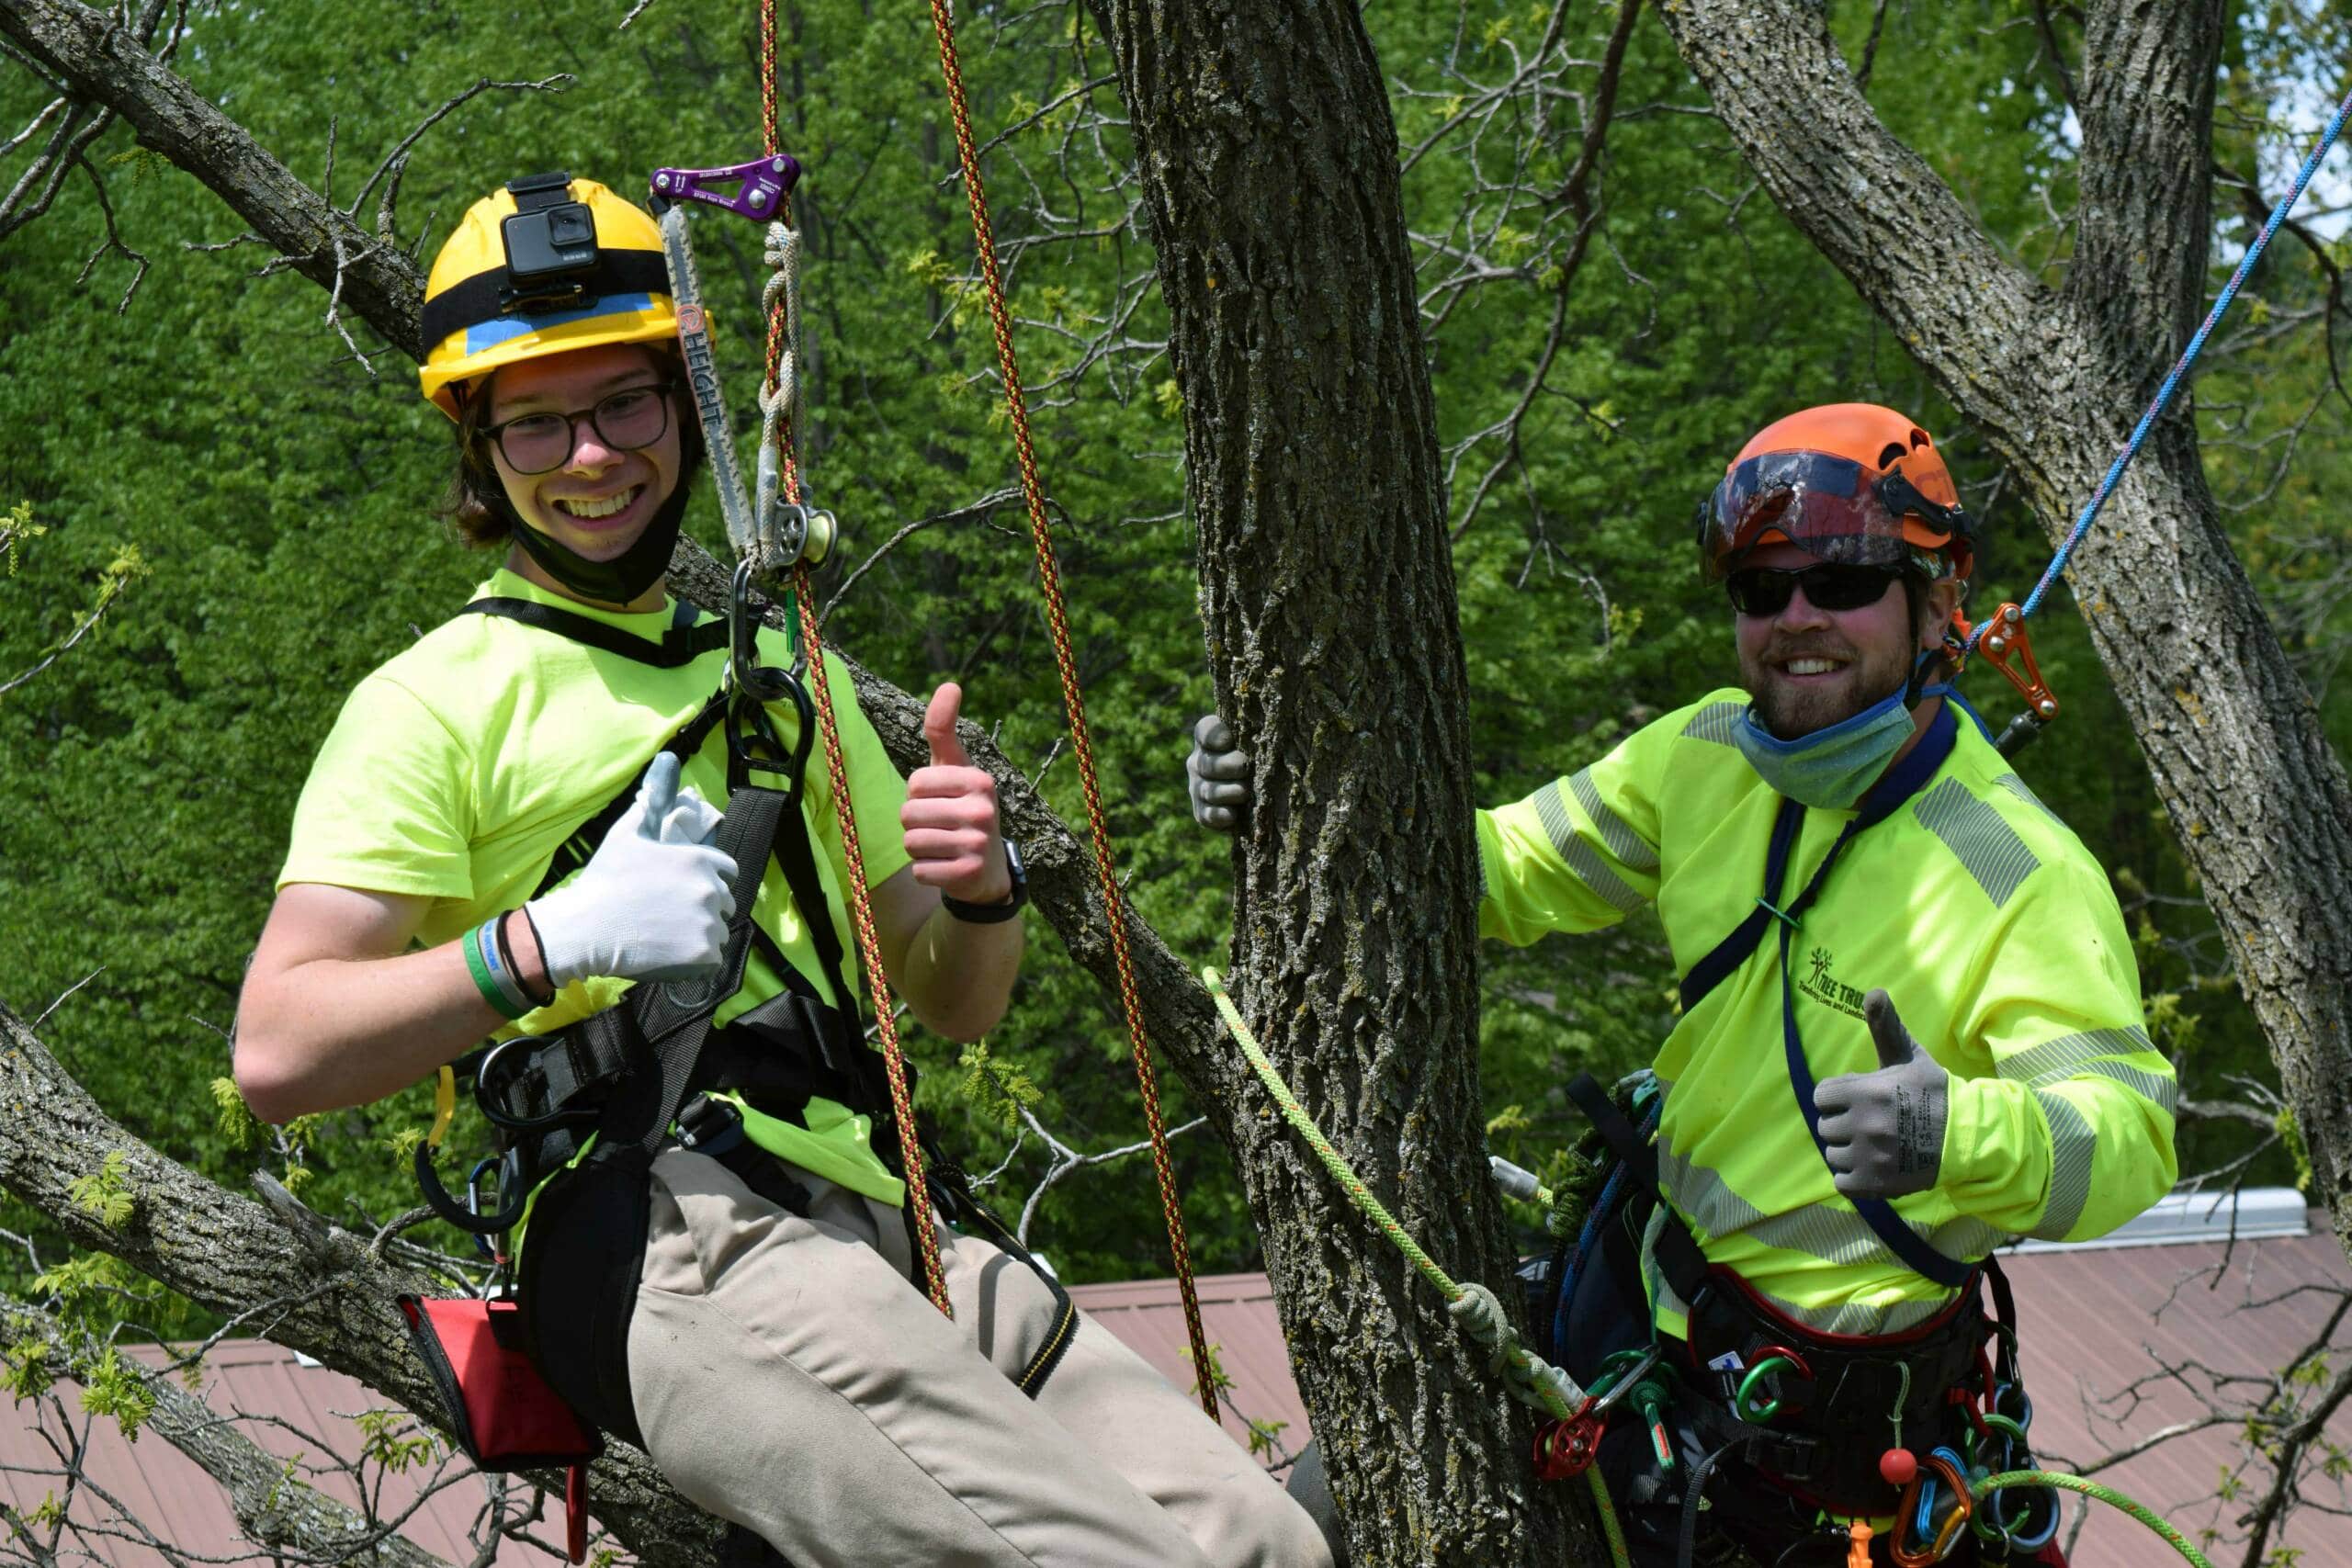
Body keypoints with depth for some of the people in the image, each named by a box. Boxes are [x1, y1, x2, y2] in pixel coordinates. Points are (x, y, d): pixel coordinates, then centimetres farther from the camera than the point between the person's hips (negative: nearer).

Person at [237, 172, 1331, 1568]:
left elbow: (958, 1004, 30)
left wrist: (982, 888, 6)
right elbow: (278, 1054, -5)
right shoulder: (435, 704, 7)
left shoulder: (781, 671, 28)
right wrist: (558, 938, -17)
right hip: (673, 1236, -7)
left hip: (887, 1241, 7)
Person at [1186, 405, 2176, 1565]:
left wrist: (1960, 1132, -52)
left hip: (1805, 1406, -6)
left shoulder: (2026, 880, -23)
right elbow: (1512, 868, 7)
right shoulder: (1710, 756, -3)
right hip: (1643, 1281, 7)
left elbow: (2130, 1143, -30)